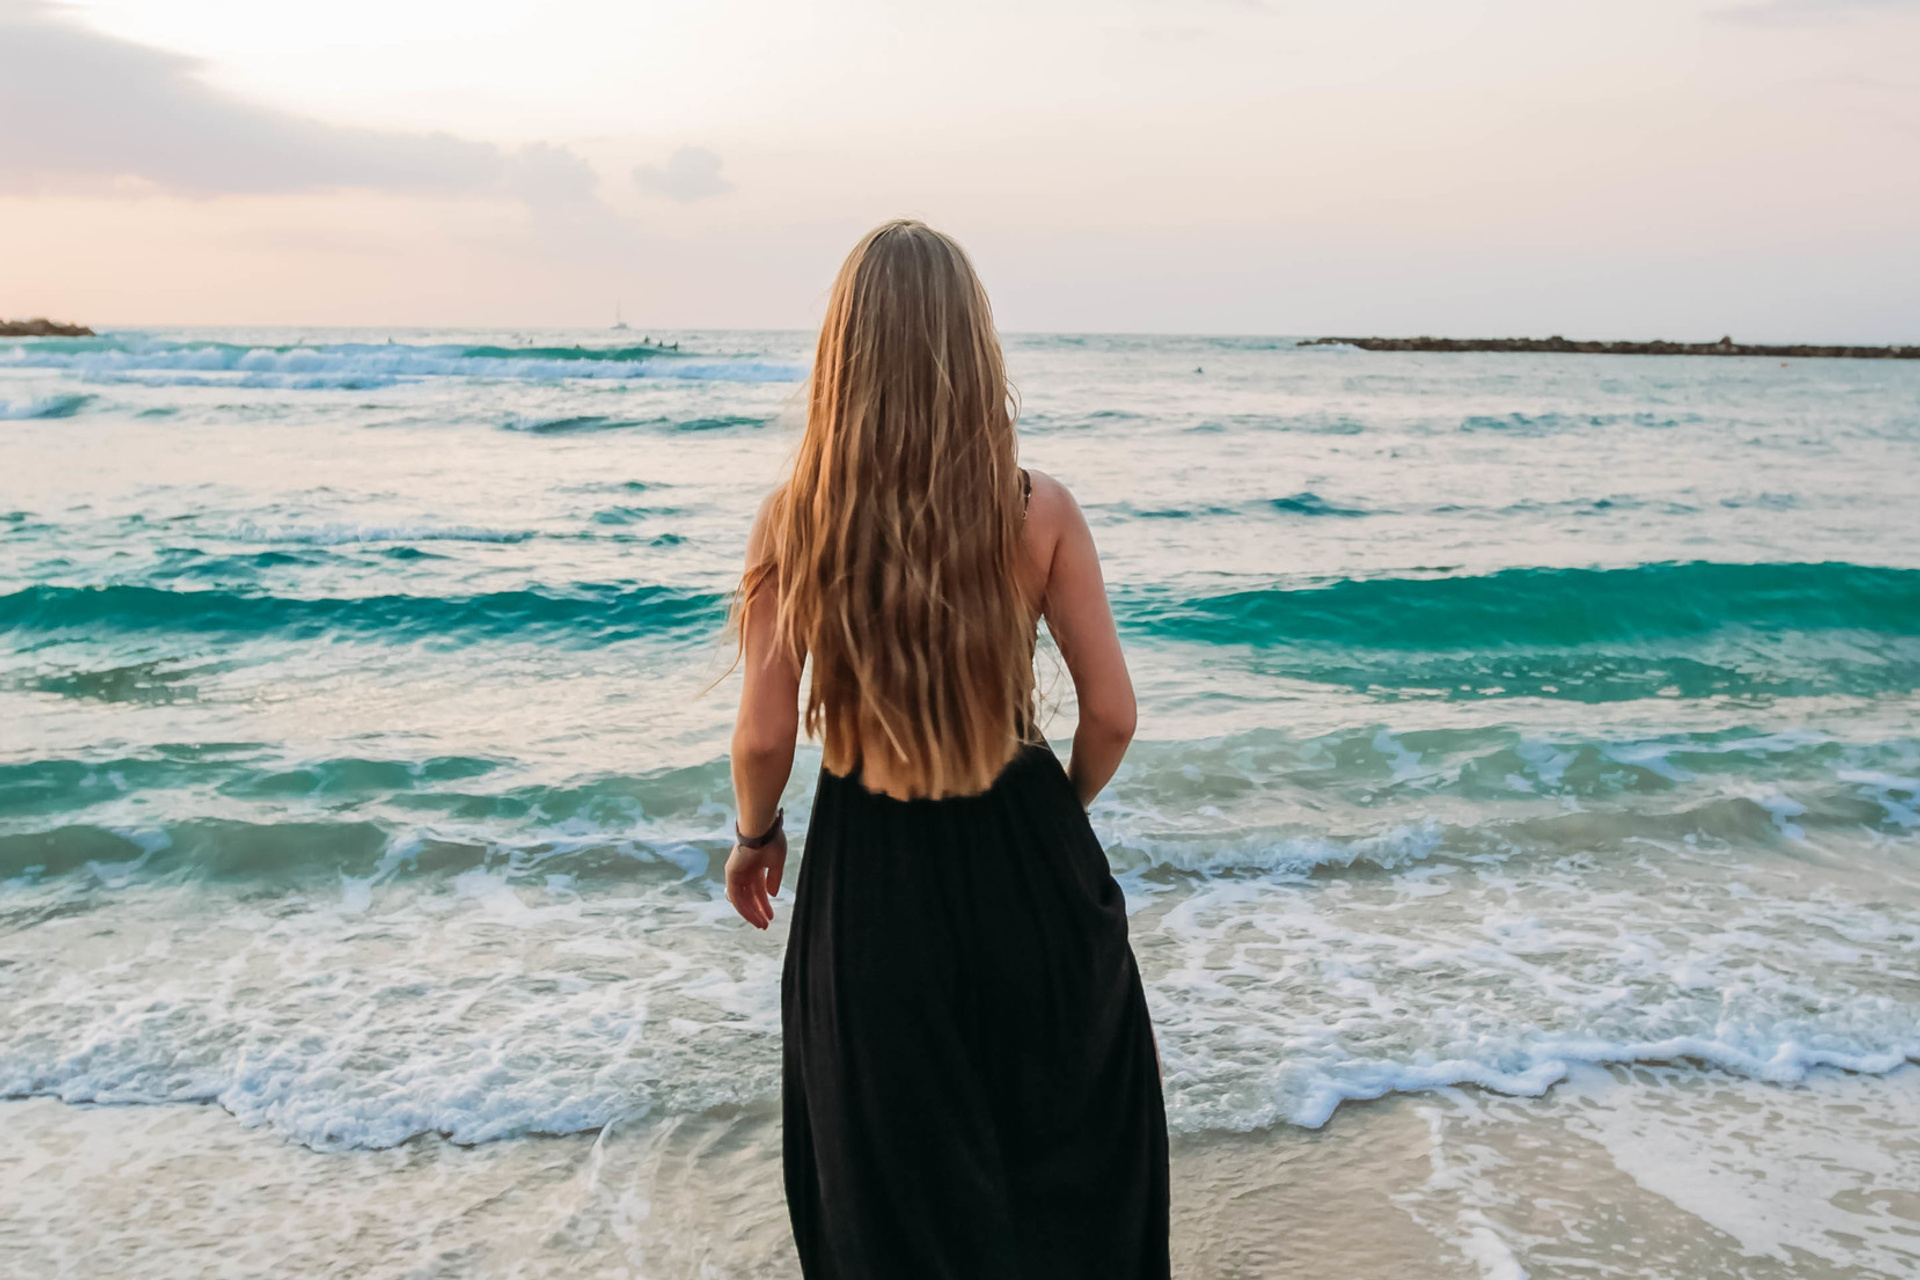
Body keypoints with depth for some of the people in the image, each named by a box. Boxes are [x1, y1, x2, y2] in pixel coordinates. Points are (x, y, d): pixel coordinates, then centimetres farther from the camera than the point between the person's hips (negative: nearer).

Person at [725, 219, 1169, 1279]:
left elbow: (764, 736, -12)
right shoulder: (1040, 511, -13)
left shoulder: (794, 523, -14)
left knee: (897, 1187, 22)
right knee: (1063, 1146, 27)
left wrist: (755, 837, 9)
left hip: (870, 874, 0)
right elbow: (1111, 716, -9)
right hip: (1026, 861, 1)